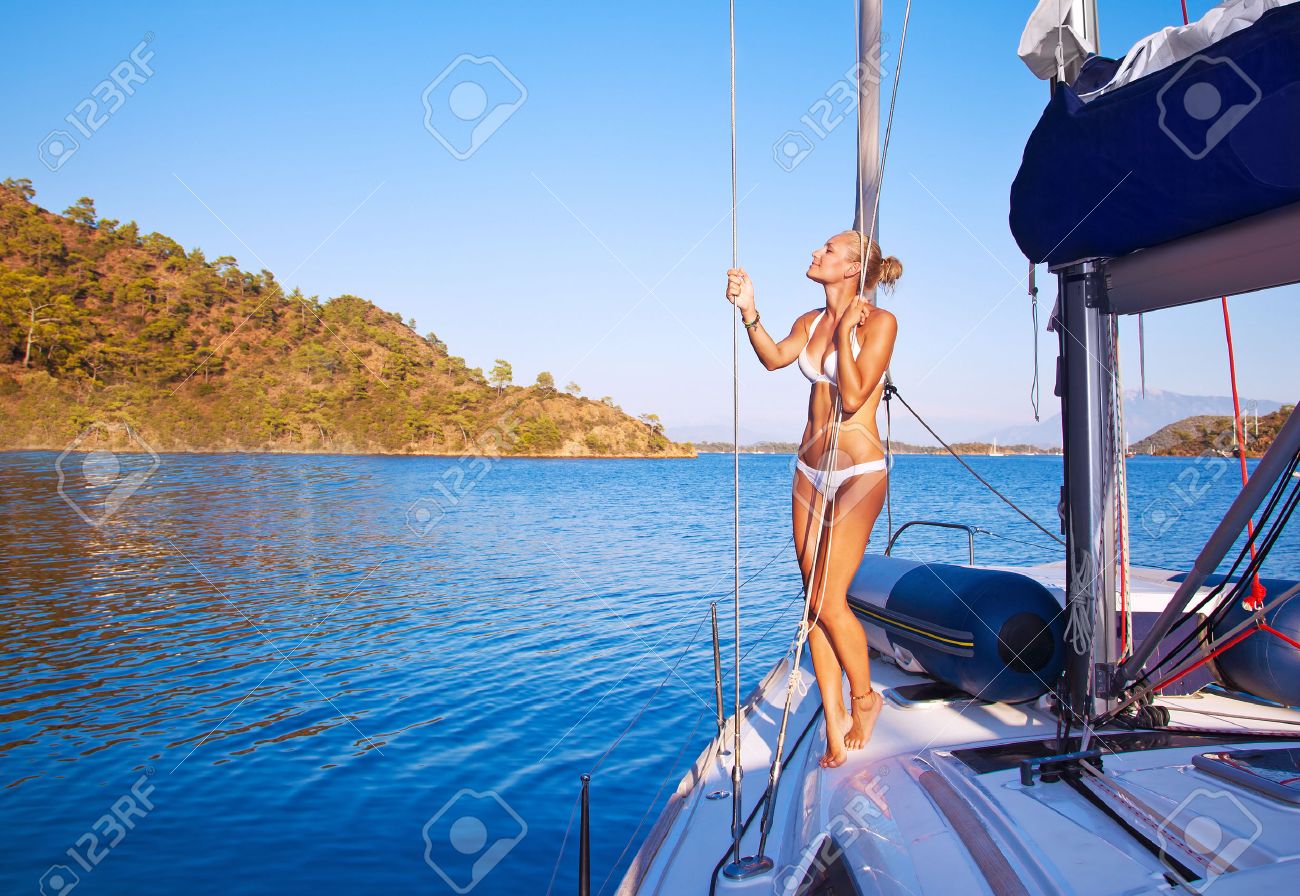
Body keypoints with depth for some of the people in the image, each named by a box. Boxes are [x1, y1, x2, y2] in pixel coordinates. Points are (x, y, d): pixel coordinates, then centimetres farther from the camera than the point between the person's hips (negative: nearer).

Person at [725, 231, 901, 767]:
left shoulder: (879, 321, -9)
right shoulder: (811, 321, 10)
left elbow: (853, 395, -17)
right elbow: (775, 358, -8)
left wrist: (844, 330, -15)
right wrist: (748, 311, -20)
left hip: (859, 471, -6)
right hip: (811, 468, 7)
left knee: (828, 598, -10)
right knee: (813, 600, 5)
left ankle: (864, 698, 17)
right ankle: (835, 722, 15)